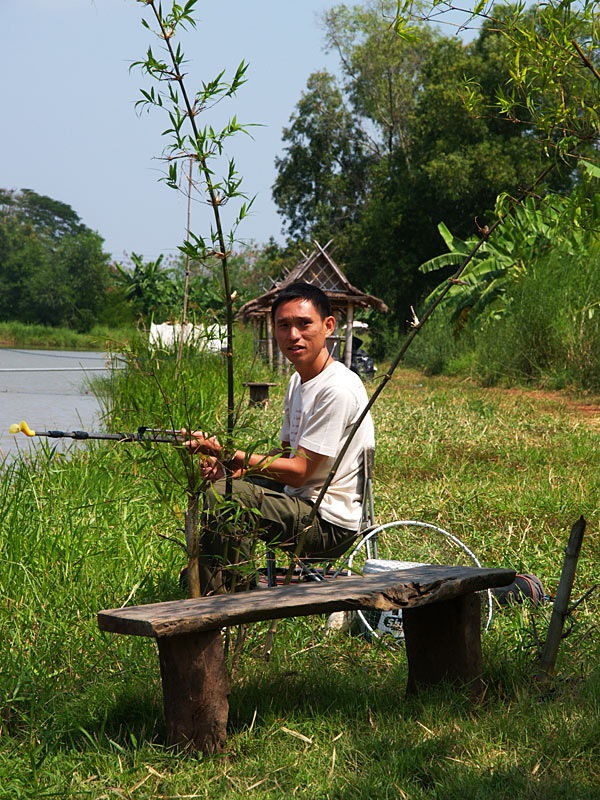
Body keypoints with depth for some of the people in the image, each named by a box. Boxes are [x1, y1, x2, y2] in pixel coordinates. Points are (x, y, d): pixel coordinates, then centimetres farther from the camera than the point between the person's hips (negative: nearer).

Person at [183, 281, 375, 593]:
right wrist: (235, 465, -2)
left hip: (329, 524, -10)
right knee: (220, 481, 19)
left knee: (220, 499, -23)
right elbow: (287, 452, 17)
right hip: (305, 504, 10)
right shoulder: (298, 381, 11)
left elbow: (299, 471, -22)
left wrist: (229, 454, -25)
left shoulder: (338, 389, -21)